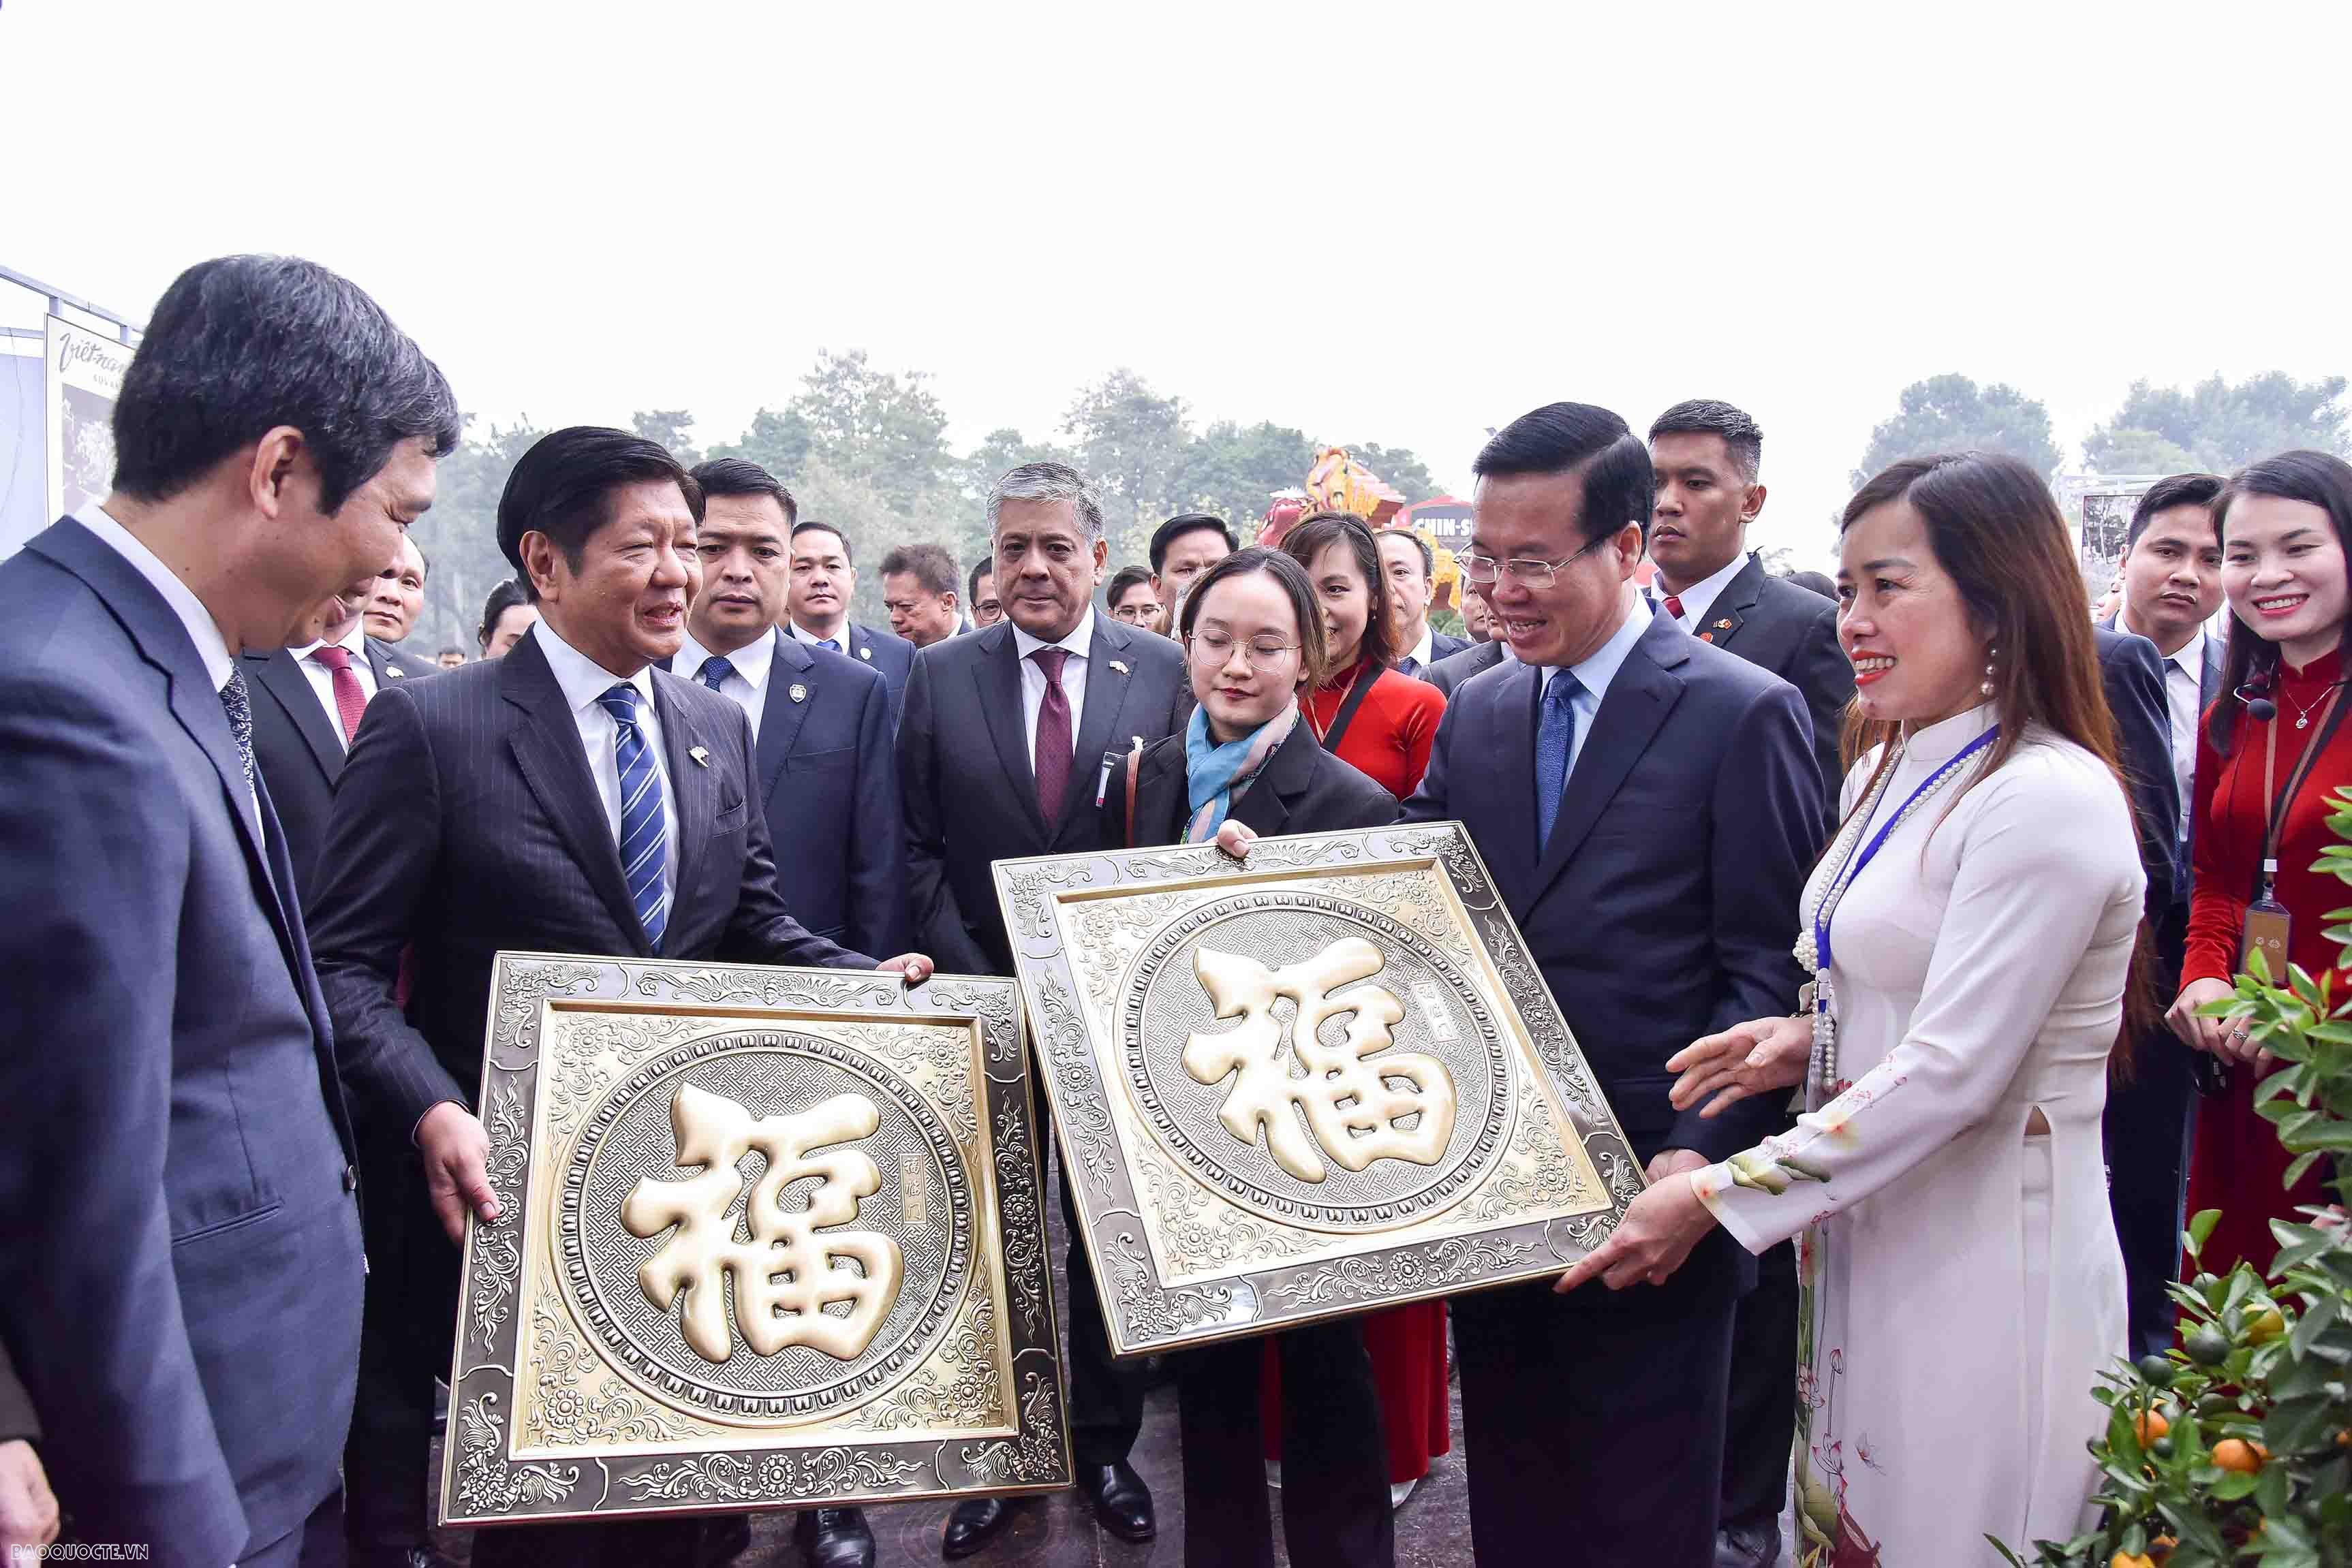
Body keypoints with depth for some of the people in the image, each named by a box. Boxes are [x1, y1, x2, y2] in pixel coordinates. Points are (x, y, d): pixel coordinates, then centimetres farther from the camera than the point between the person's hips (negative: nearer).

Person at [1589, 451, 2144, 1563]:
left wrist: (1714, 1199, -21)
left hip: (1987, 1256, -8)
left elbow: (1954, 1072, -23)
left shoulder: (2048, 800, -19)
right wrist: (1813, 1039, -1)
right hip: (1869, 1234, 8)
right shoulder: (1888, 771, 9)